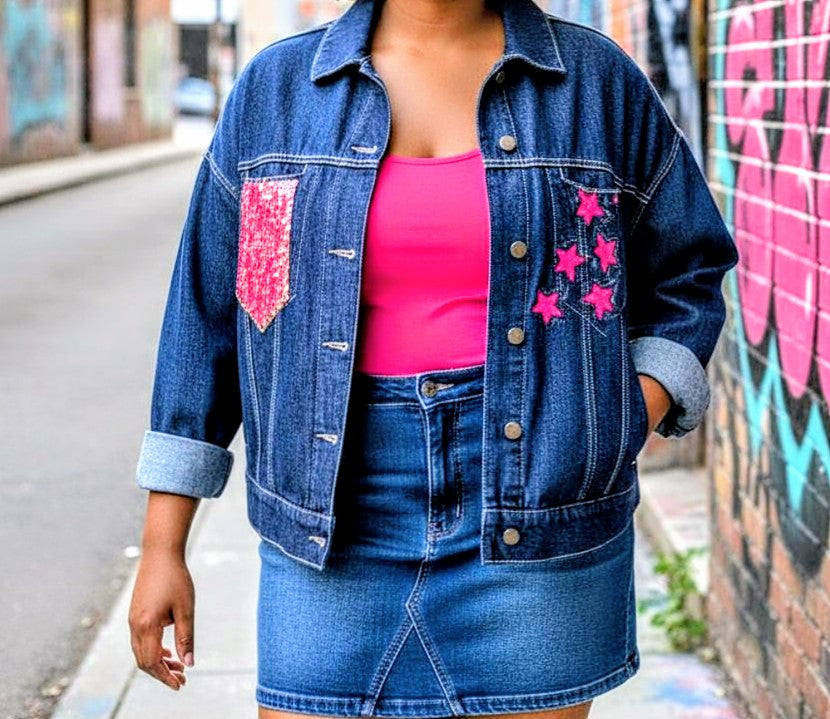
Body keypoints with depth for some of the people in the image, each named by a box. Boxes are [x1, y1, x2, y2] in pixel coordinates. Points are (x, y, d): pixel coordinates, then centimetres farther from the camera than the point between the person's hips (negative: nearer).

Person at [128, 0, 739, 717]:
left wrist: (624, 428, -4)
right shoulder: (276, 85, 5)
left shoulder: (597, 79, 4)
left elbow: (690, 274, 13)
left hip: (534, 523, 0)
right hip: (333, 519, 1)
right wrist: (163, 545, 5)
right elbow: (203, 314, 7)